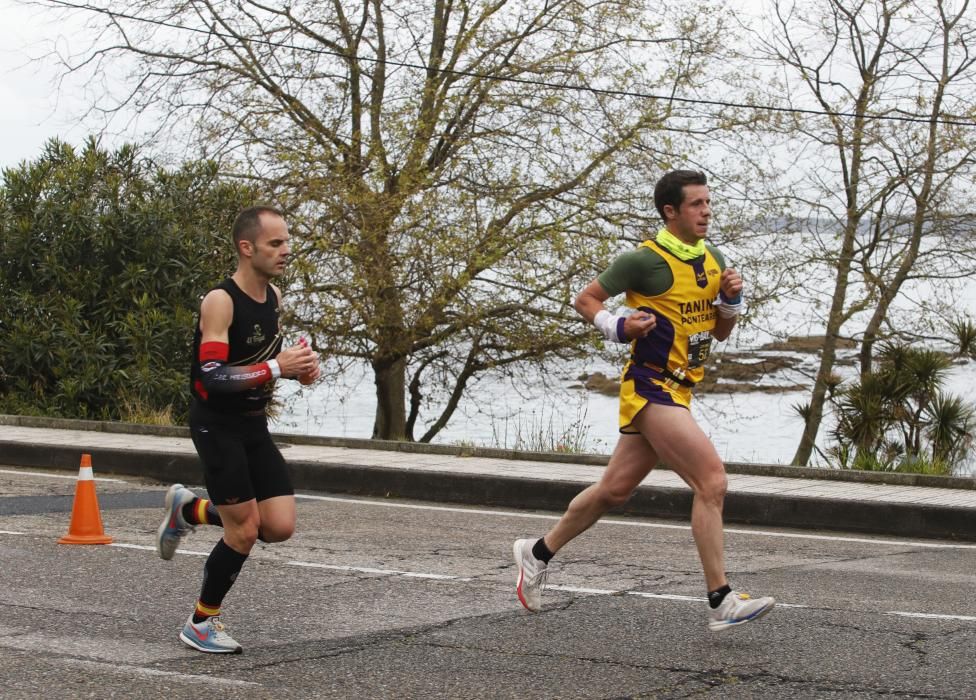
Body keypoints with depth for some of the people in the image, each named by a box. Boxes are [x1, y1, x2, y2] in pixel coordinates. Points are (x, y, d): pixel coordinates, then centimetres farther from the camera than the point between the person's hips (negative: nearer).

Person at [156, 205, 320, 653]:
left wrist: (299, 366, 1)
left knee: (280, 527, -1)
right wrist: (277, 369, -31)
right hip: (217, 426, -7)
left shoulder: (273, 297, 5)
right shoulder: (220, 301, -19)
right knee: (245, 530, -8)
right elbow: (212, 377, -27)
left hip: (254, 425, 7)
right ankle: (201, 624, 13)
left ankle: (189, 510, 22)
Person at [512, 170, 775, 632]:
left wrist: (732, 299, 0)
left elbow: (720, 333, 19)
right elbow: (585, 300, -1)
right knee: (712, 481, -18)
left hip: (676, 391, 9)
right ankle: (722, 604, -16)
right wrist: (617, 326, -18)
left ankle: (538, 553, 33)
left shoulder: (713, 259, 12)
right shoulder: (646, 260, -11)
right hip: (650, 387, -9)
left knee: (615, 490, 16)